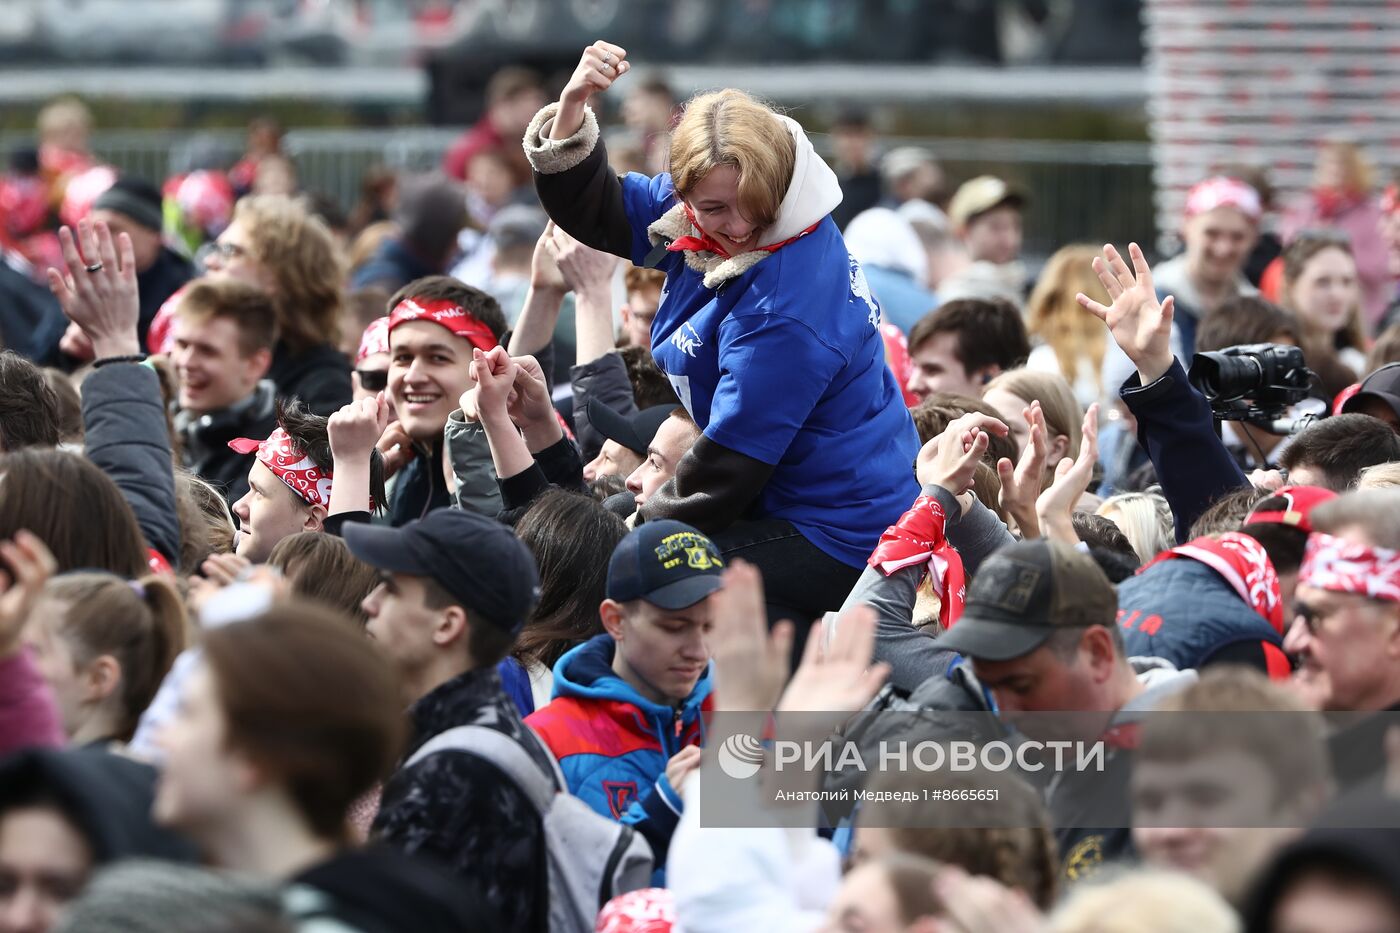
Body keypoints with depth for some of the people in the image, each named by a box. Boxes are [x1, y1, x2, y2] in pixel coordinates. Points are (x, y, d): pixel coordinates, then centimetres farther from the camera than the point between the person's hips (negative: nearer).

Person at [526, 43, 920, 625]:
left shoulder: (785, 315, -29)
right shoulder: (716, 225, -3)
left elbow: (730, 463, -21)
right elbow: (593, 208, 9)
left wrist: (648, 525, -4)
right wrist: (573, 105, -9)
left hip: (836, 542, -10)